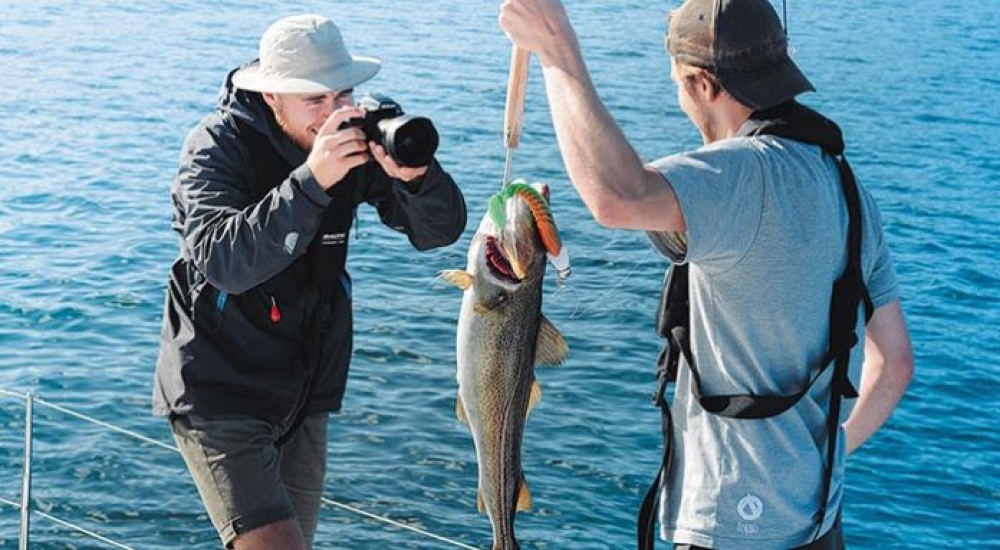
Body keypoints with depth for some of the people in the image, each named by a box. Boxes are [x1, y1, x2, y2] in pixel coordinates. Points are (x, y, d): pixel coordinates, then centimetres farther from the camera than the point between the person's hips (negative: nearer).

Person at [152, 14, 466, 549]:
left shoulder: (355, 140, -4)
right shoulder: (217, 147, -17)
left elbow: (440, 230, -8)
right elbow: (225, 262, -32)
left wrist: (414, 174, -30)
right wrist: (311, 179, -40)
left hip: (304, 395, 6)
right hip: (219, 393, -6)